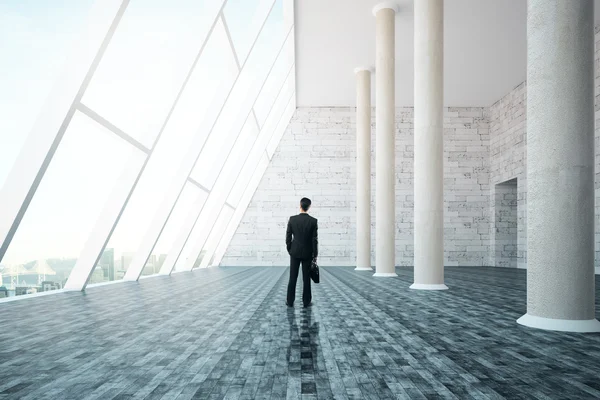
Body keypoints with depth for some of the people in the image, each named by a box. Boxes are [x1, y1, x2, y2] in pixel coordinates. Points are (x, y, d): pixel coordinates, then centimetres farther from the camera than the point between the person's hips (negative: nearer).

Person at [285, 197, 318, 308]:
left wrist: (289, 250, 11)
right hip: (307, 253, -1)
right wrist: (315, 254, 1)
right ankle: (306, 302, 11)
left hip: (295, 252, 1)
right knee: (306, 278, 6)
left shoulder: (292, 219, -6)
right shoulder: (313, 221, -9)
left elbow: (288, 237, -2)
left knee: (292, 278, 7)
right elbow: (315, 239, -8)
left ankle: (290, 301, 12)